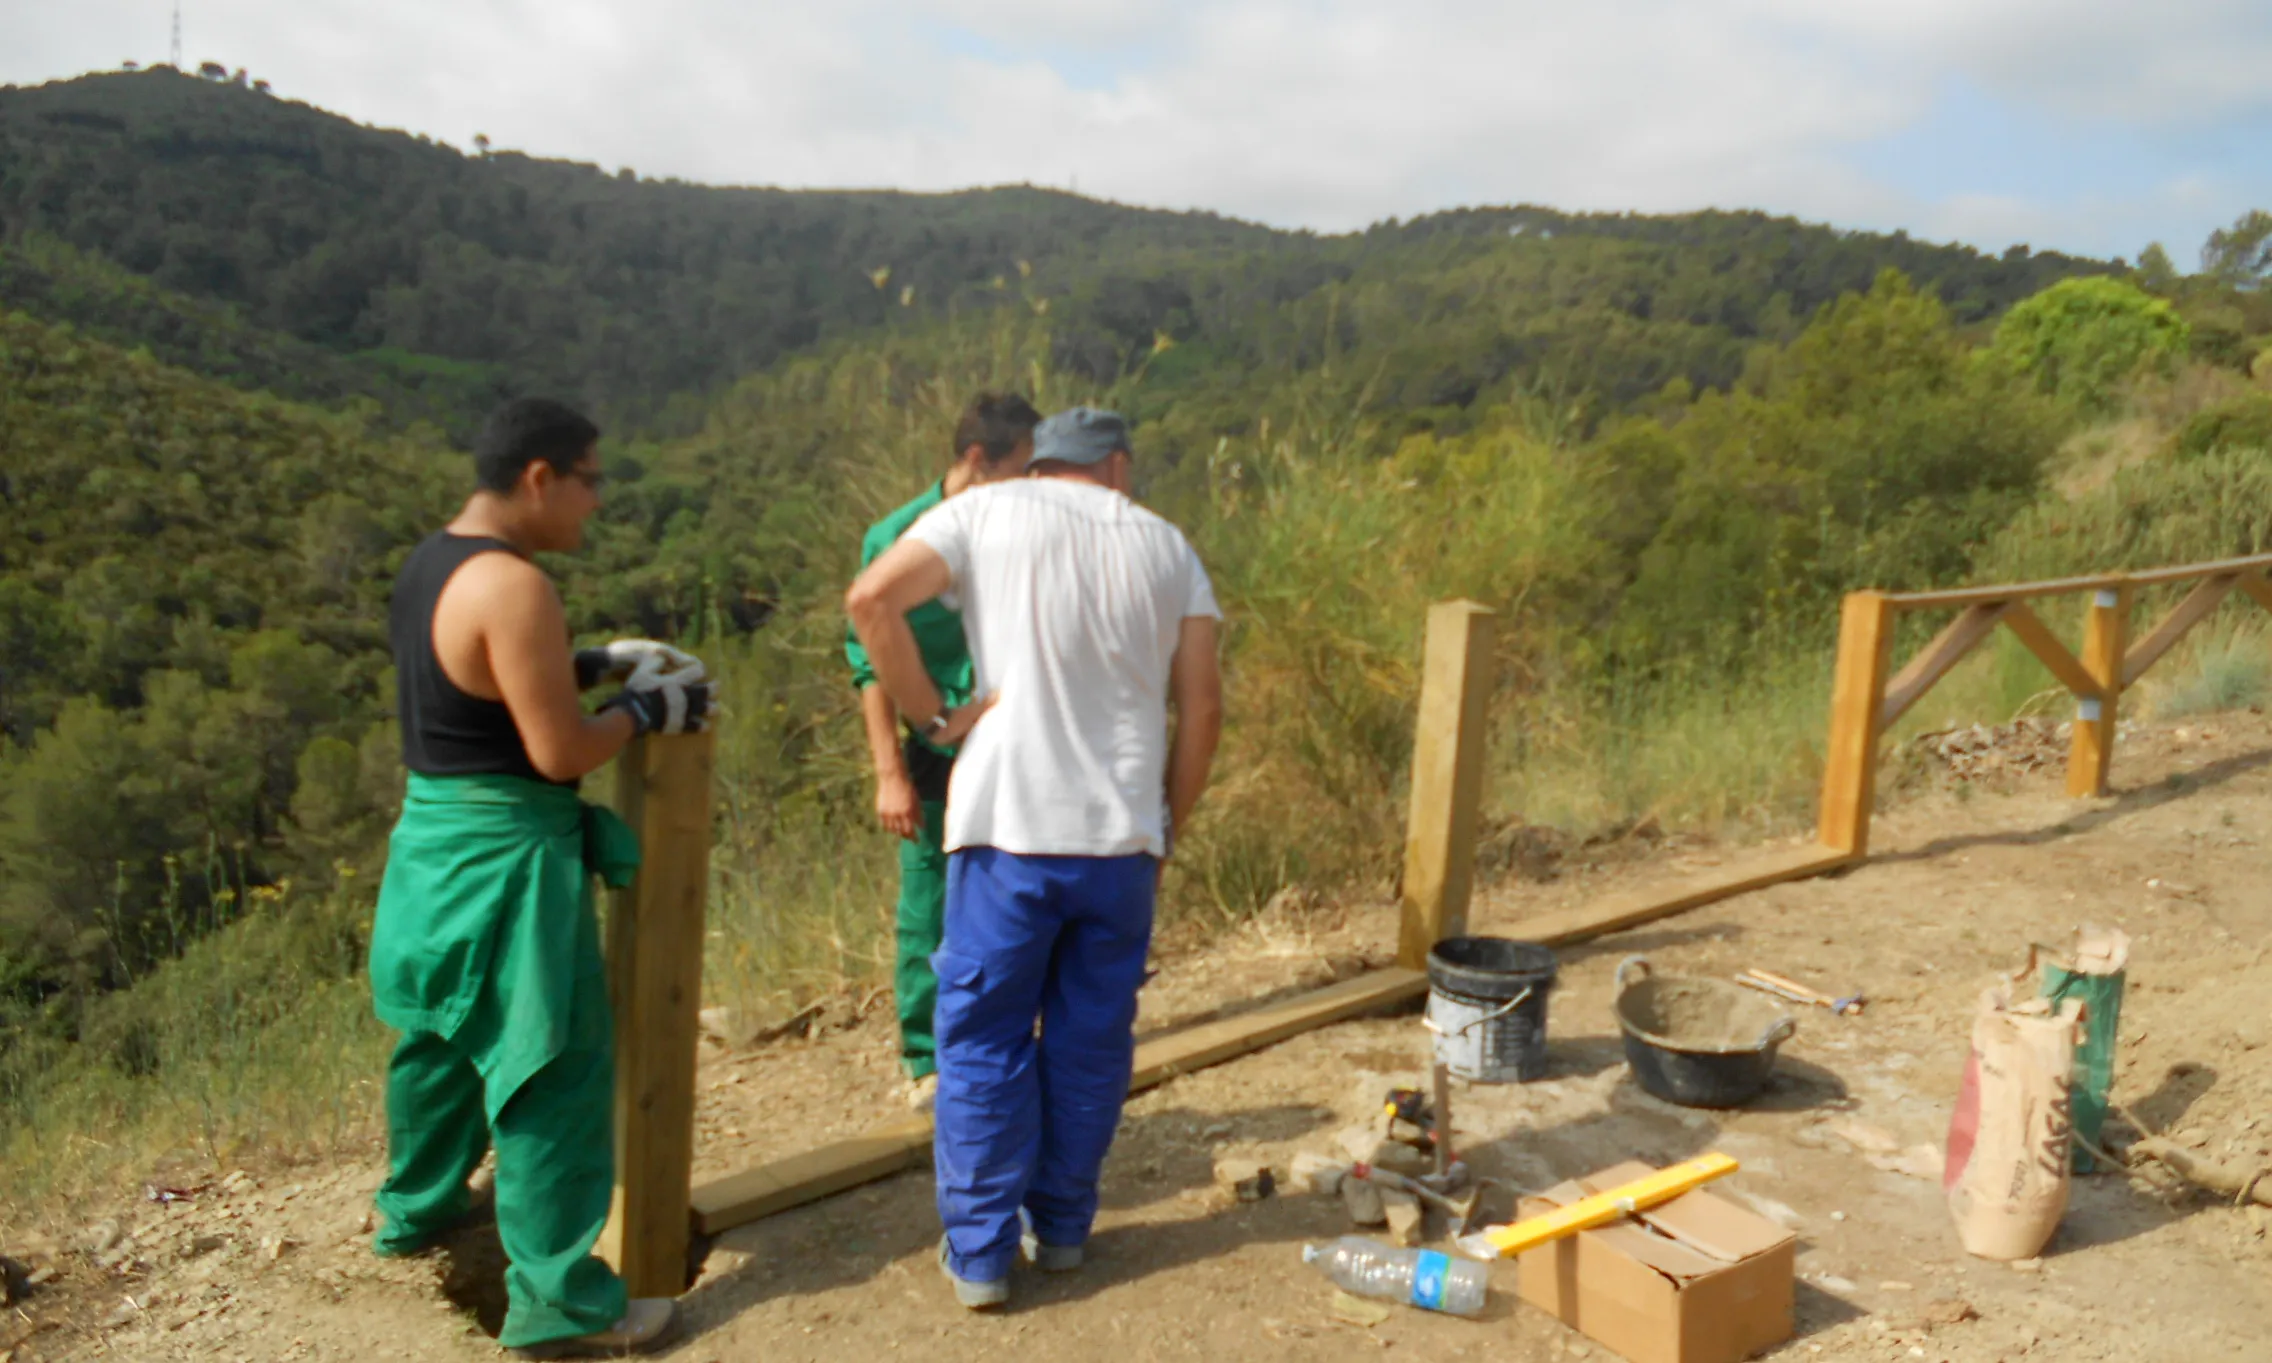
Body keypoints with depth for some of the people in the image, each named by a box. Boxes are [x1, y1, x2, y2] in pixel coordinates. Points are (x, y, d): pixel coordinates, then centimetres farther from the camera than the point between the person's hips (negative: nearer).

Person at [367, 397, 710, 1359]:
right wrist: (648, 709, -6)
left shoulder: (434, 562, 8)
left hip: (434, 836, 10)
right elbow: (560, 753, -22)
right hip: (503, 856, -10)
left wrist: (603, 662, 13)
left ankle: (417, 1206, 48)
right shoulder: (512, 585, -23)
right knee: (552, 1069, 0)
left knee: (444, 1036, 27)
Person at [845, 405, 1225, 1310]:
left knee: (984, 1039, 9)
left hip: (1009, 826, -2)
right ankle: (1061, 1228, 27)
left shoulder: (988, 511, 3)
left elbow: (871, 599, -11)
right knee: (1092, 1039, 15)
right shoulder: (1165, 545, 10)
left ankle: (980, 1251, 15)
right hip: (1123, 834, 3)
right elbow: (1203, 707, 7)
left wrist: (933, 713, -3)